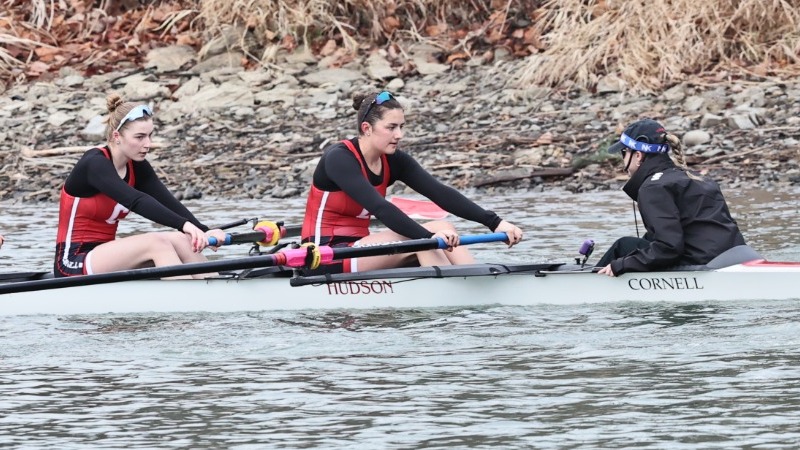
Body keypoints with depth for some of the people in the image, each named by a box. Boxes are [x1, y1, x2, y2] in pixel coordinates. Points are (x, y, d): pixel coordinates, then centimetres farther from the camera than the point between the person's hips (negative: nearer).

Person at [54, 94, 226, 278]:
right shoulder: (94, 164, -18)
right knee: (155, 243, -28)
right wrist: (184, 225, -44)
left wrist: (204, 232, -24)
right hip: (73, 263, -8)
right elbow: (136, 201, -33)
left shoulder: (136, 167, 6)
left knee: (182, 240, -12)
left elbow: (169, 204, -6)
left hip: (105, 258, 8)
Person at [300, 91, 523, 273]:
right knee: (419, 241, -25)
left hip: (357, 248, 8)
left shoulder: (394, 161, 4)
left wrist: (495, 223, -16)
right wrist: (429, 237, -40)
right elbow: (379, 207, -31)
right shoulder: (339, 158, -18)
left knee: (443, 227, -10)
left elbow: (441, 194, -5)